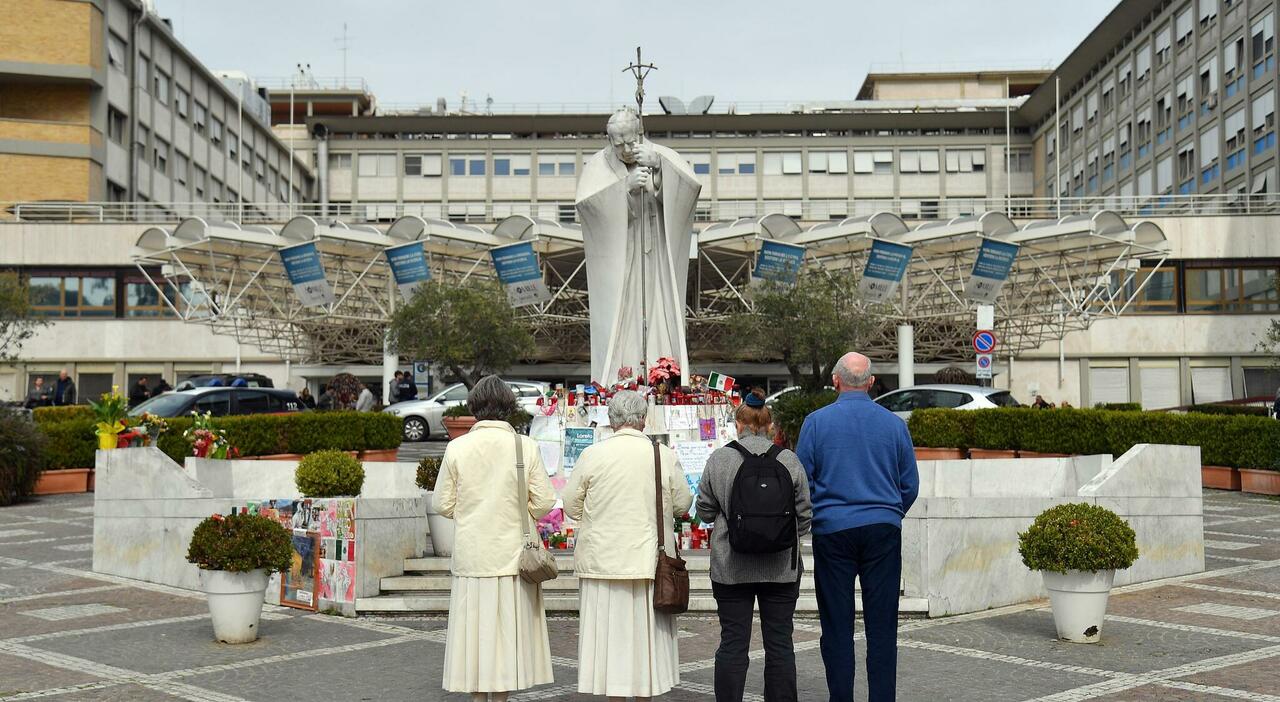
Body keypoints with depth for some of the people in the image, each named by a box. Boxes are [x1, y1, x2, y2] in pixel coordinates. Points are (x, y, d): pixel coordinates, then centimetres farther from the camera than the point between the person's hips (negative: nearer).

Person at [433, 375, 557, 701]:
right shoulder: (526, 447, -7)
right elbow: (544, 503, -6)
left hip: (471, 555, 1)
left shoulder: (457, 448, -6)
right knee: (509, 628, 9)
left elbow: (443, 504, -1)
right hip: (513, 553, 0)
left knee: (475, 626, 8)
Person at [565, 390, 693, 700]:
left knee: (610, 631, 6)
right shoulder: (665, 456, -5)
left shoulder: (592, 455, -7)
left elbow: (571, 506, 0)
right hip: (649, 560, 1)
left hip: (602, 559, -1)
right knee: (646, 633, 11)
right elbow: (682, 504, 4)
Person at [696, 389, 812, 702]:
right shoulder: (789, 460, -3)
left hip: (731, 567, 0)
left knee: (732, 643, 4)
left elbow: (705, 511, 3)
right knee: (779, 643, 8)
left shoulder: (718, 459, -4)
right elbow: (804, 514, 3)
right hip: (781, 566, 1)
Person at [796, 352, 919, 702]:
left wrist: (813, 518, 17)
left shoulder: (816, 421, -2)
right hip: (884, 529, 1)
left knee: (837, 626, 6)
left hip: (832, 529, -1)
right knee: (881, 625, 5)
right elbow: (911, 485, 9)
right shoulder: (894, 423, 3)